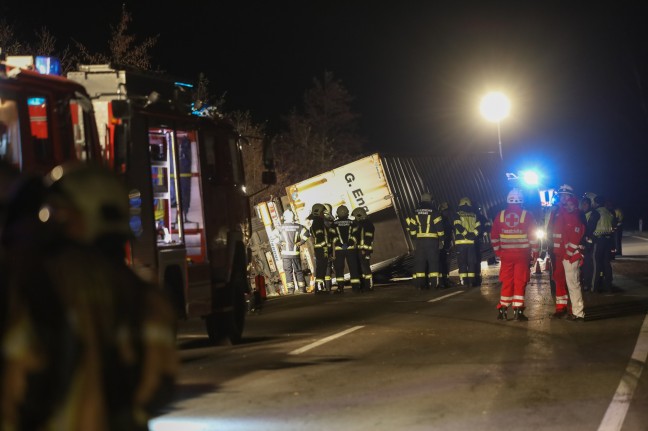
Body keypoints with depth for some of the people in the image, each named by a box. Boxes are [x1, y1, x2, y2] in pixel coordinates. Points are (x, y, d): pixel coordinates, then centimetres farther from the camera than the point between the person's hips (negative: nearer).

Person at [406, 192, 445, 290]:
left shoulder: (416, 213, 8)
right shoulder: (434, 212, -3)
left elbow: (412, 228, 8)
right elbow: (439, 227, -6)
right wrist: (441, 240, 1)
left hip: (420, 241, 3)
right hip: (432, 241, -3)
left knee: (420, 262, 4)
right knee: (433, 261, 2)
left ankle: (420, 283, -1)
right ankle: (434, 282, -1)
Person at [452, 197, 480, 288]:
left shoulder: (458, 214, -1)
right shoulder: (474, 215, 10)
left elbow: (458, 226, -13)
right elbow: (477, 227, 2)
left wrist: (466, 234, -9)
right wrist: (473, 234, -1)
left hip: (460, 242, -2)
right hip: (471, 242, 2)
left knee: (462, 262, 1)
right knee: (471, 262, 9)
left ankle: (465, 281, -5)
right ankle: (471, 281, 5)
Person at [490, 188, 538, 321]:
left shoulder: (500, 215, 2)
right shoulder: (527, 215, -5)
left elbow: (494, 235, 4)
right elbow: (533, 235, -6)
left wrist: (498, 251, 13)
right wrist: (535, 252, 3)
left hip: (506, 254, 2)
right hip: (522, 254, -2)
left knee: (506, 282, 10)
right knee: (520, 282, 2)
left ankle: (502, 311, 11)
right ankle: (518, 311, -1)